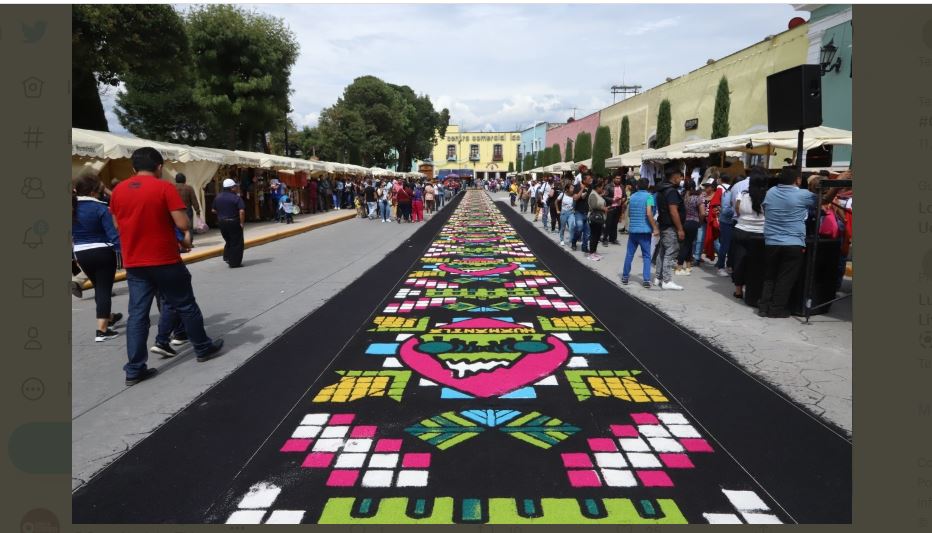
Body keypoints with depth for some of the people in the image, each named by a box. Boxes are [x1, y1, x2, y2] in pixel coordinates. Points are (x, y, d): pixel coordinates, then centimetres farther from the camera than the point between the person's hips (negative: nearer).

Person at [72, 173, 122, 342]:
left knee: (98, 287, 23)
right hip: (103, 252, -6)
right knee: (104, 289, 0)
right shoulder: (100, 208, -14)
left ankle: (108, 317, 43)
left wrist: (75, 253, 17)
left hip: (82, 254, 6)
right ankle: (101, 329, -4)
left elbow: (72, 234, 6)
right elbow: (112, 234, -17)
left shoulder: (73, 207, 1)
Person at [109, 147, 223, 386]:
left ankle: (134, 369, 7)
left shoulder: (118, 190, 5)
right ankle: (203, 348, 25)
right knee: (185, 306, 11)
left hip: (133, 263, 5)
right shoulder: (164, 188, -12)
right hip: (165, 260, -5)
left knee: (137, 314, 6)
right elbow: (183, 224, -18)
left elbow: (117, 224, 16)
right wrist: (187, 233, 4)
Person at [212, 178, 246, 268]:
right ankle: (235, 262, 4)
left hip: (221, 222, 6)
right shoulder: (236, 198, -13)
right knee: (236, 243, 3)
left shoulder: (217, 197, 6)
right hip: (234, 222, -6)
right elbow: (242, 211, -22)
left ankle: (227, 257, 18)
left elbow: (213, 210, 10)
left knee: (228, 241, 24)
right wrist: (242, 222, -14)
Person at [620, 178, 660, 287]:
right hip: (645, 230, -4)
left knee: (629, 254, 12)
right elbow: (649, 213, -18)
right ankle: (646, 280, -4)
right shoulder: (649, 196, -8)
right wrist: (655, 228, -15)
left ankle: (625, 277, 17)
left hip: (632, 229, 4)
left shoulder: (632, 196, 9)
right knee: (646, 256, 1)